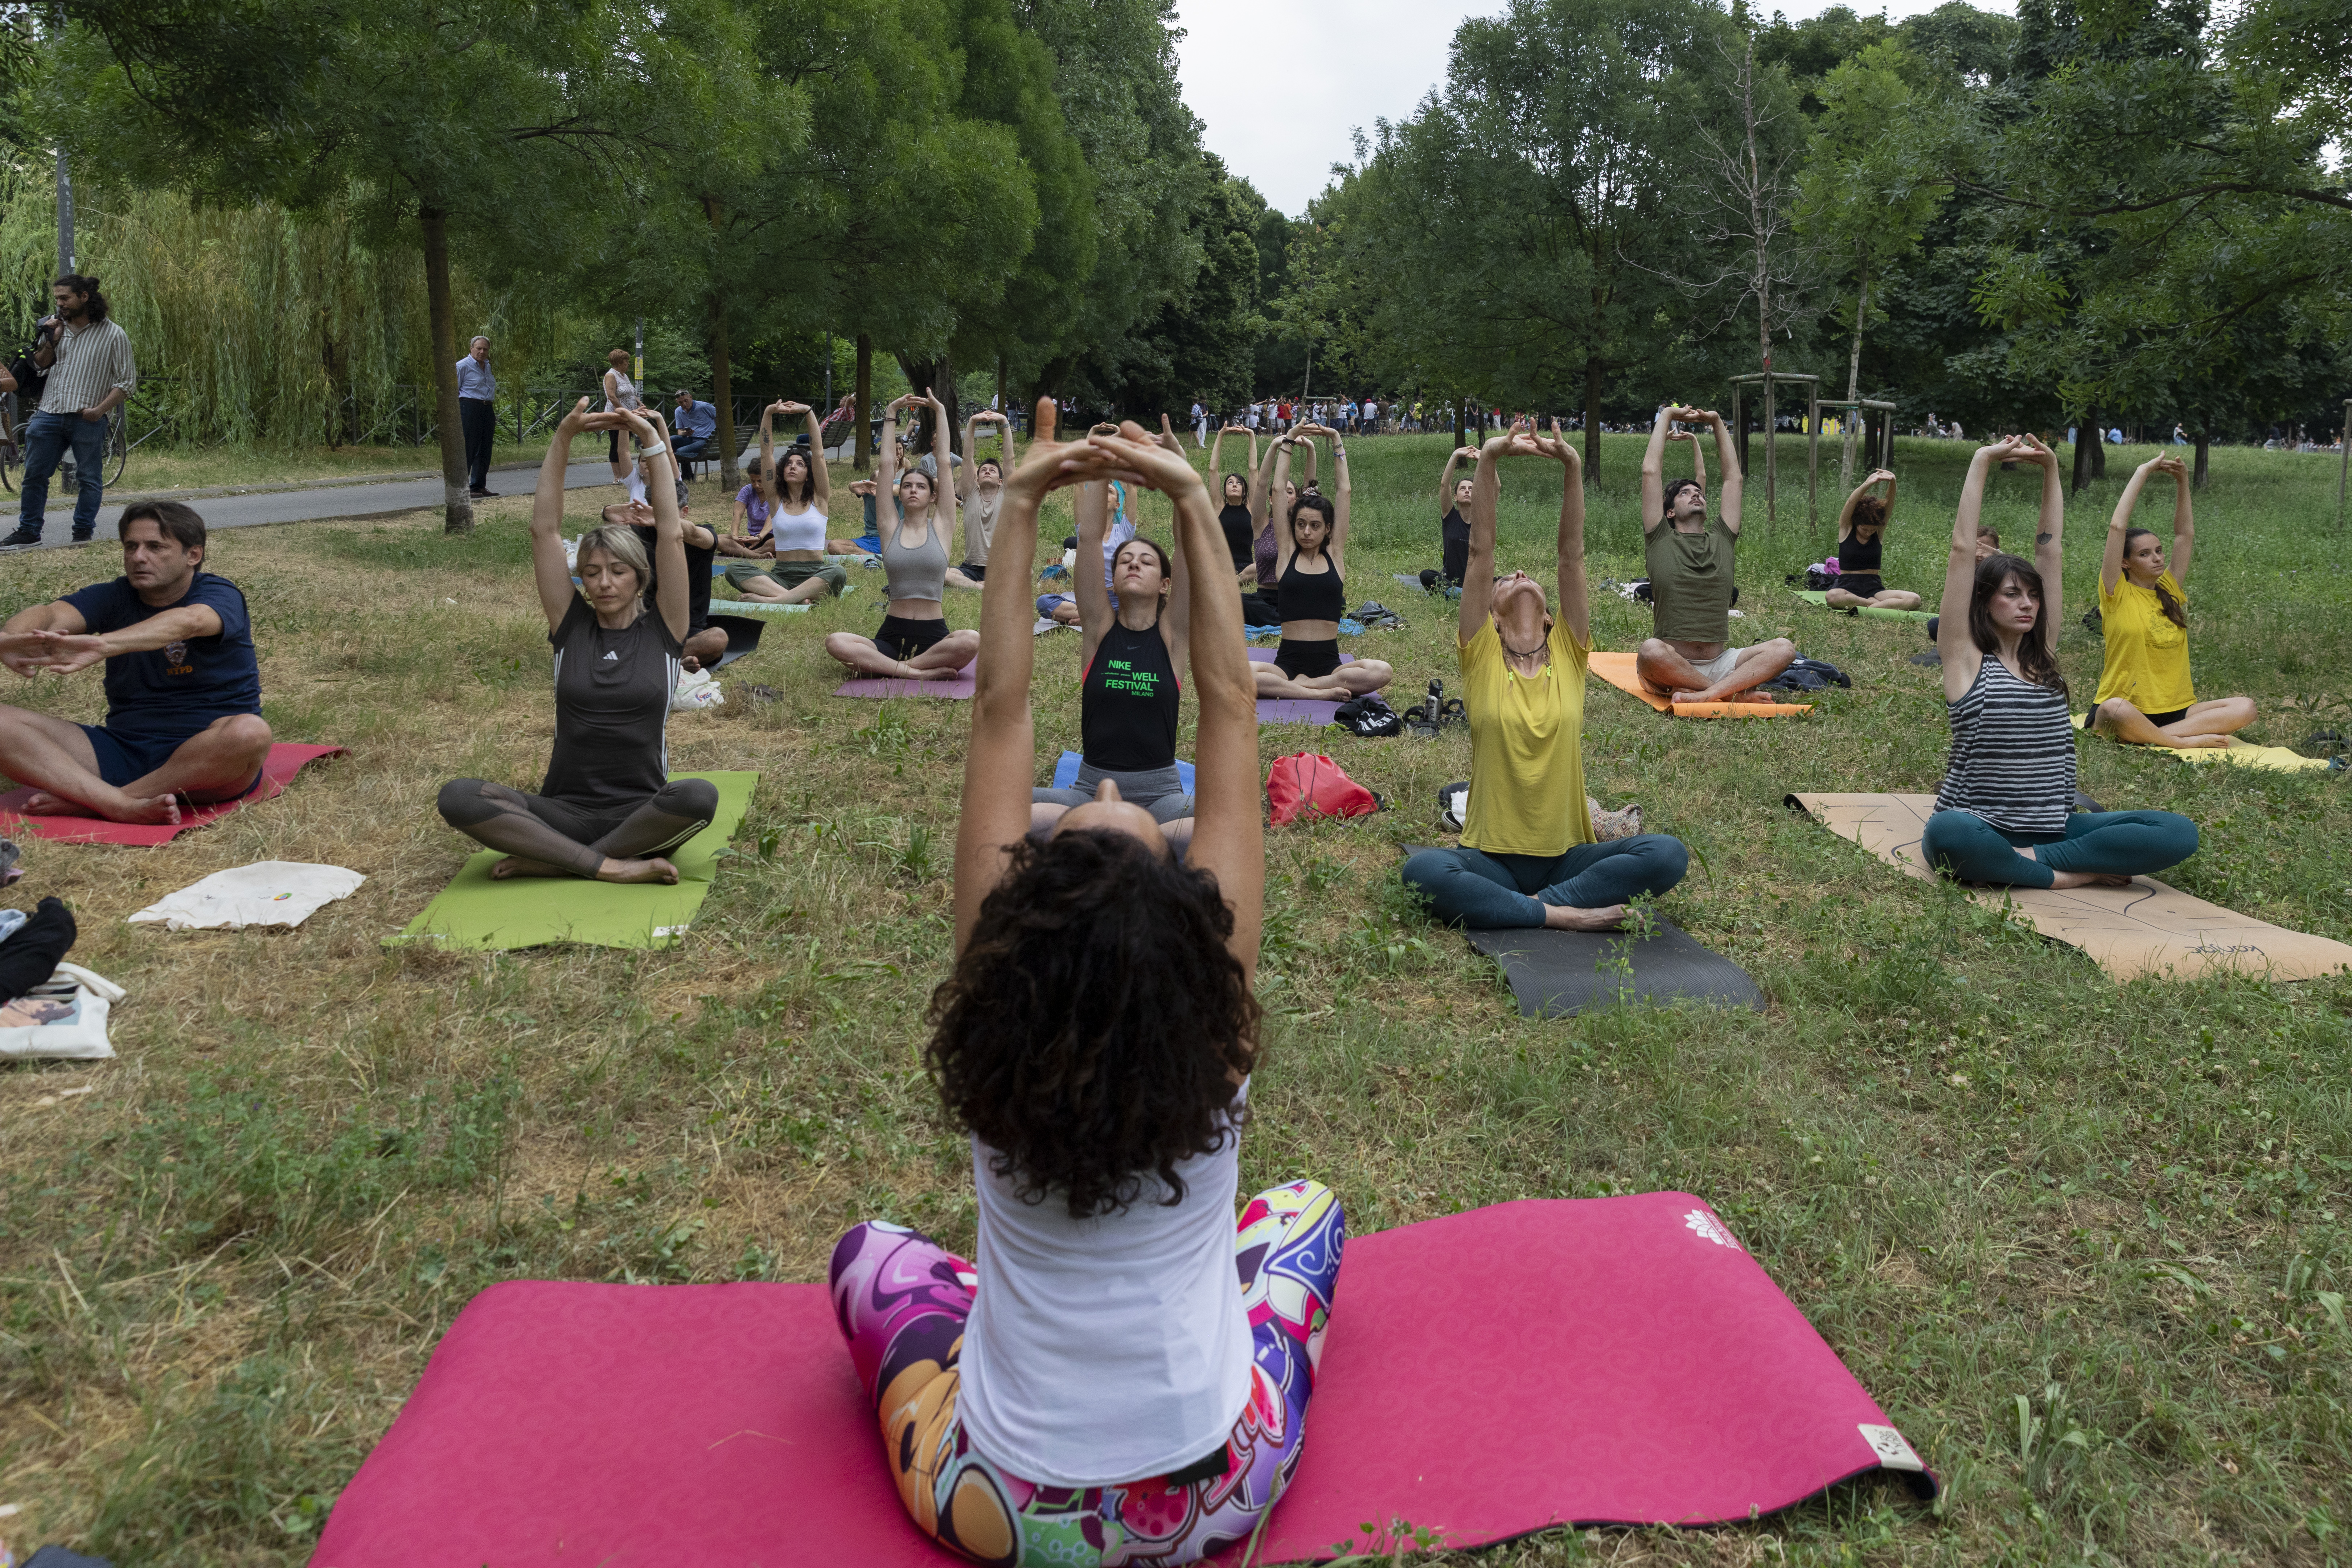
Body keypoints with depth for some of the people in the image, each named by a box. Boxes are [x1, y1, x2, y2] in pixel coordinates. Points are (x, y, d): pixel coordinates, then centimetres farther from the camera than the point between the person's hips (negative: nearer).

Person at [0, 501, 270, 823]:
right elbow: (51, 615, -10)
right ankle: (122, 806, -34)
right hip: (124, 746, 4)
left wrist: (101, 645, -46)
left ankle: (85, 800, -25)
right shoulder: (114, 597, 10)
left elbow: (188, 622, -28)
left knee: (250, 732, -38)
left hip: (207, 757, -4)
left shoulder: (220, 596, -3)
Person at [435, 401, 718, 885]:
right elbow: (545, 531, 3)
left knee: (700, 796, -37)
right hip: (564, 810, 2)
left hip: (641, 814, -1)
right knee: (458, 798, -25)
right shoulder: (572, 626, 9)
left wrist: (652, 441, -4)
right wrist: (563, 439, -4)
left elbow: (670, 535, -2)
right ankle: (614, 866, -29)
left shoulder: (662, 629, 5)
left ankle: (552, 860, -23)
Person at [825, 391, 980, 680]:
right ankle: (918, 672, -30)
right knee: (835, 642, -28)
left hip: (934, 635, -1)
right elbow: (886, 464, 9)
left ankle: (880, 666, -25)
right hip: (891, 635, 1)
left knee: (972, 641, -36)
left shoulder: (941, 526, 8)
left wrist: (940, 412, 11)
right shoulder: (891, 526, 10)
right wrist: (891, 414, 13)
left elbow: (945, 463, 8)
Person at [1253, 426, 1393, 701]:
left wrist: (1337, 442, 8)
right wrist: (1289, 441, 7)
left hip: (1330, 663, 1)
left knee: (1381, 672, -30)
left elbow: (1344, 491, 8)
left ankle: (1294, 687, -20)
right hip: (1288, 661, -1)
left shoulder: (1335, 555, 10)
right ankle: (1321, 693, -26)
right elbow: (1278, 489, 7)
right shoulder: (1287, 553, 9)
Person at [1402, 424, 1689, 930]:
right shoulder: (1481, 656, 2)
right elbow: (1481, 550, -7)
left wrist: (1573, 466, -16)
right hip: (1492, 857, -2)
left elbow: (1572, 554, -4)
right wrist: (1489, 459, -17)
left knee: (1668, 855, -23)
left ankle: (1536, 905, -18)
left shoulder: (1569, 652, 6)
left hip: (1567, 855, 2)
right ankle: (1561, 914, -24)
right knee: (1423, 871, -33)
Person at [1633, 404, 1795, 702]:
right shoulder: (1661, 540, 6)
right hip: (1670, 667, -4)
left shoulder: (1722, 540, 16)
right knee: (1651, 652, -39)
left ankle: (1706, 695, -36)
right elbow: (1651, 471, 4)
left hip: (1720, 663, 4)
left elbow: (1733, 477, 20)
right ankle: (1736, 690, -25)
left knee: (1784, 648, -21)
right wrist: (1667, 416, 12)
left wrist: (1717, 422, 24)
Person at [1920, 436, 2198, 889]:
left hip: (2054, 829, 5)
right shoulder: (1965, 656, -1)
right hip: (1982, 828, -5)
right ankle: (2069, 875, -23)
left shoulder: (2042, 654, 13)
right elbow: (1963, 549, -7)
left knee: (2179, 834, -17)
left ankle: (2034, 859, -17)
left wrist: (2051, 469, 9)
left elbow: (2050, 551, 12)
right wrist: (1982, 462, -5)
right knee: (1946, 833, -42)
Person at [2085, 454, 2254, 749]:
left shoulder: (2170, 592, 14)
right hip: (2128, 709, -6)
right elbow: (2117, 527, -12)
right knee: (2115, 711, -41)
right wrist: (2142, 473, -7)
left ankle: (2149, 738, -26)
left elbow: (2185, 533, 17)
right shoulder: (2117, 594, -3)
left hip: (2176, 710, 6)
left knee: (2244, 708, -18)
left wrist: (2182, 482, 6)